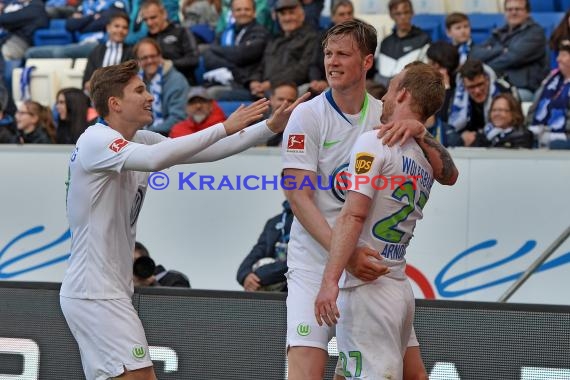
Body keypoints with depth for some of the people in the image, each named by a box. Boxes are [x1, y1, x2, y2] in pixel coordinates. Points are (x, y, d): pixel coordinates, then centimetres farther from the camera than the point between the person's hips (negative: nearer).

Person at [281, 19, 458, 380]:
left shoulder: (388, 116, 6)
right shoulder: (308, 116, -5)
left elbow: (448, 175, 3)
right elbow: (299, 197, -13)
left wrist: (419, 133, -16)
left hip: (374, 263, 4)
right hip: (316, 261, -4)